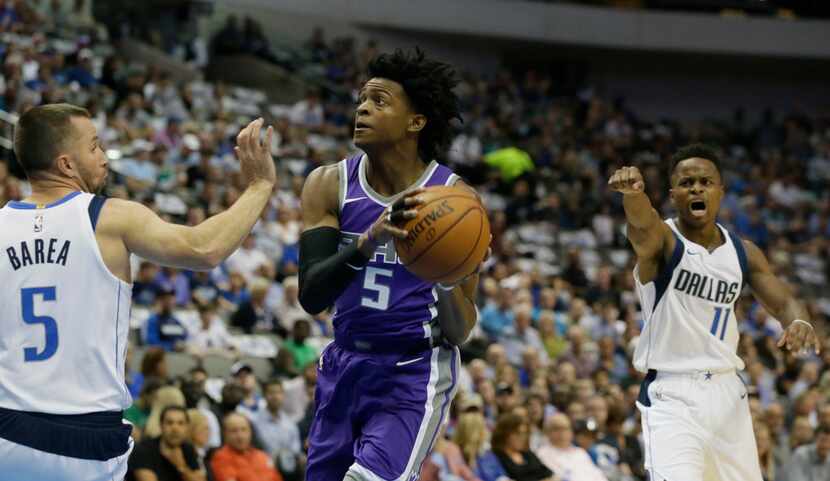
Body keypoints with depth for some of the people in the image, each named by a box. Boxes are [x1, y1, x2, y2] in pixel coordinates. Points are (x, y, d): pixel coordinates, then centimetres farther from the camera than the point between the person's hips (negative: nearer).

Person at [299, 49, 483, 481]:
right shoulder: (329, 185, -5)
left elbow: (460, 333, -10)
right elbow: (311, 296, -16)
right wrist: (367, 242, -33)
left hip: (416, 372, -4)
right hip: (345, 364, 4)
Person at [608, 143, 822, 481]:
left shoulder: (743, 252, 8)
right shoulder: (663, 240, -10)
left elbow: (783, 302, 6)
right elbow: (642, 226, -32)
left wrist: (799, 322, -20)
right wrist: (633, 194, -58)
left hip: (727, 391, 6)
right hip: (671, 394, -6)